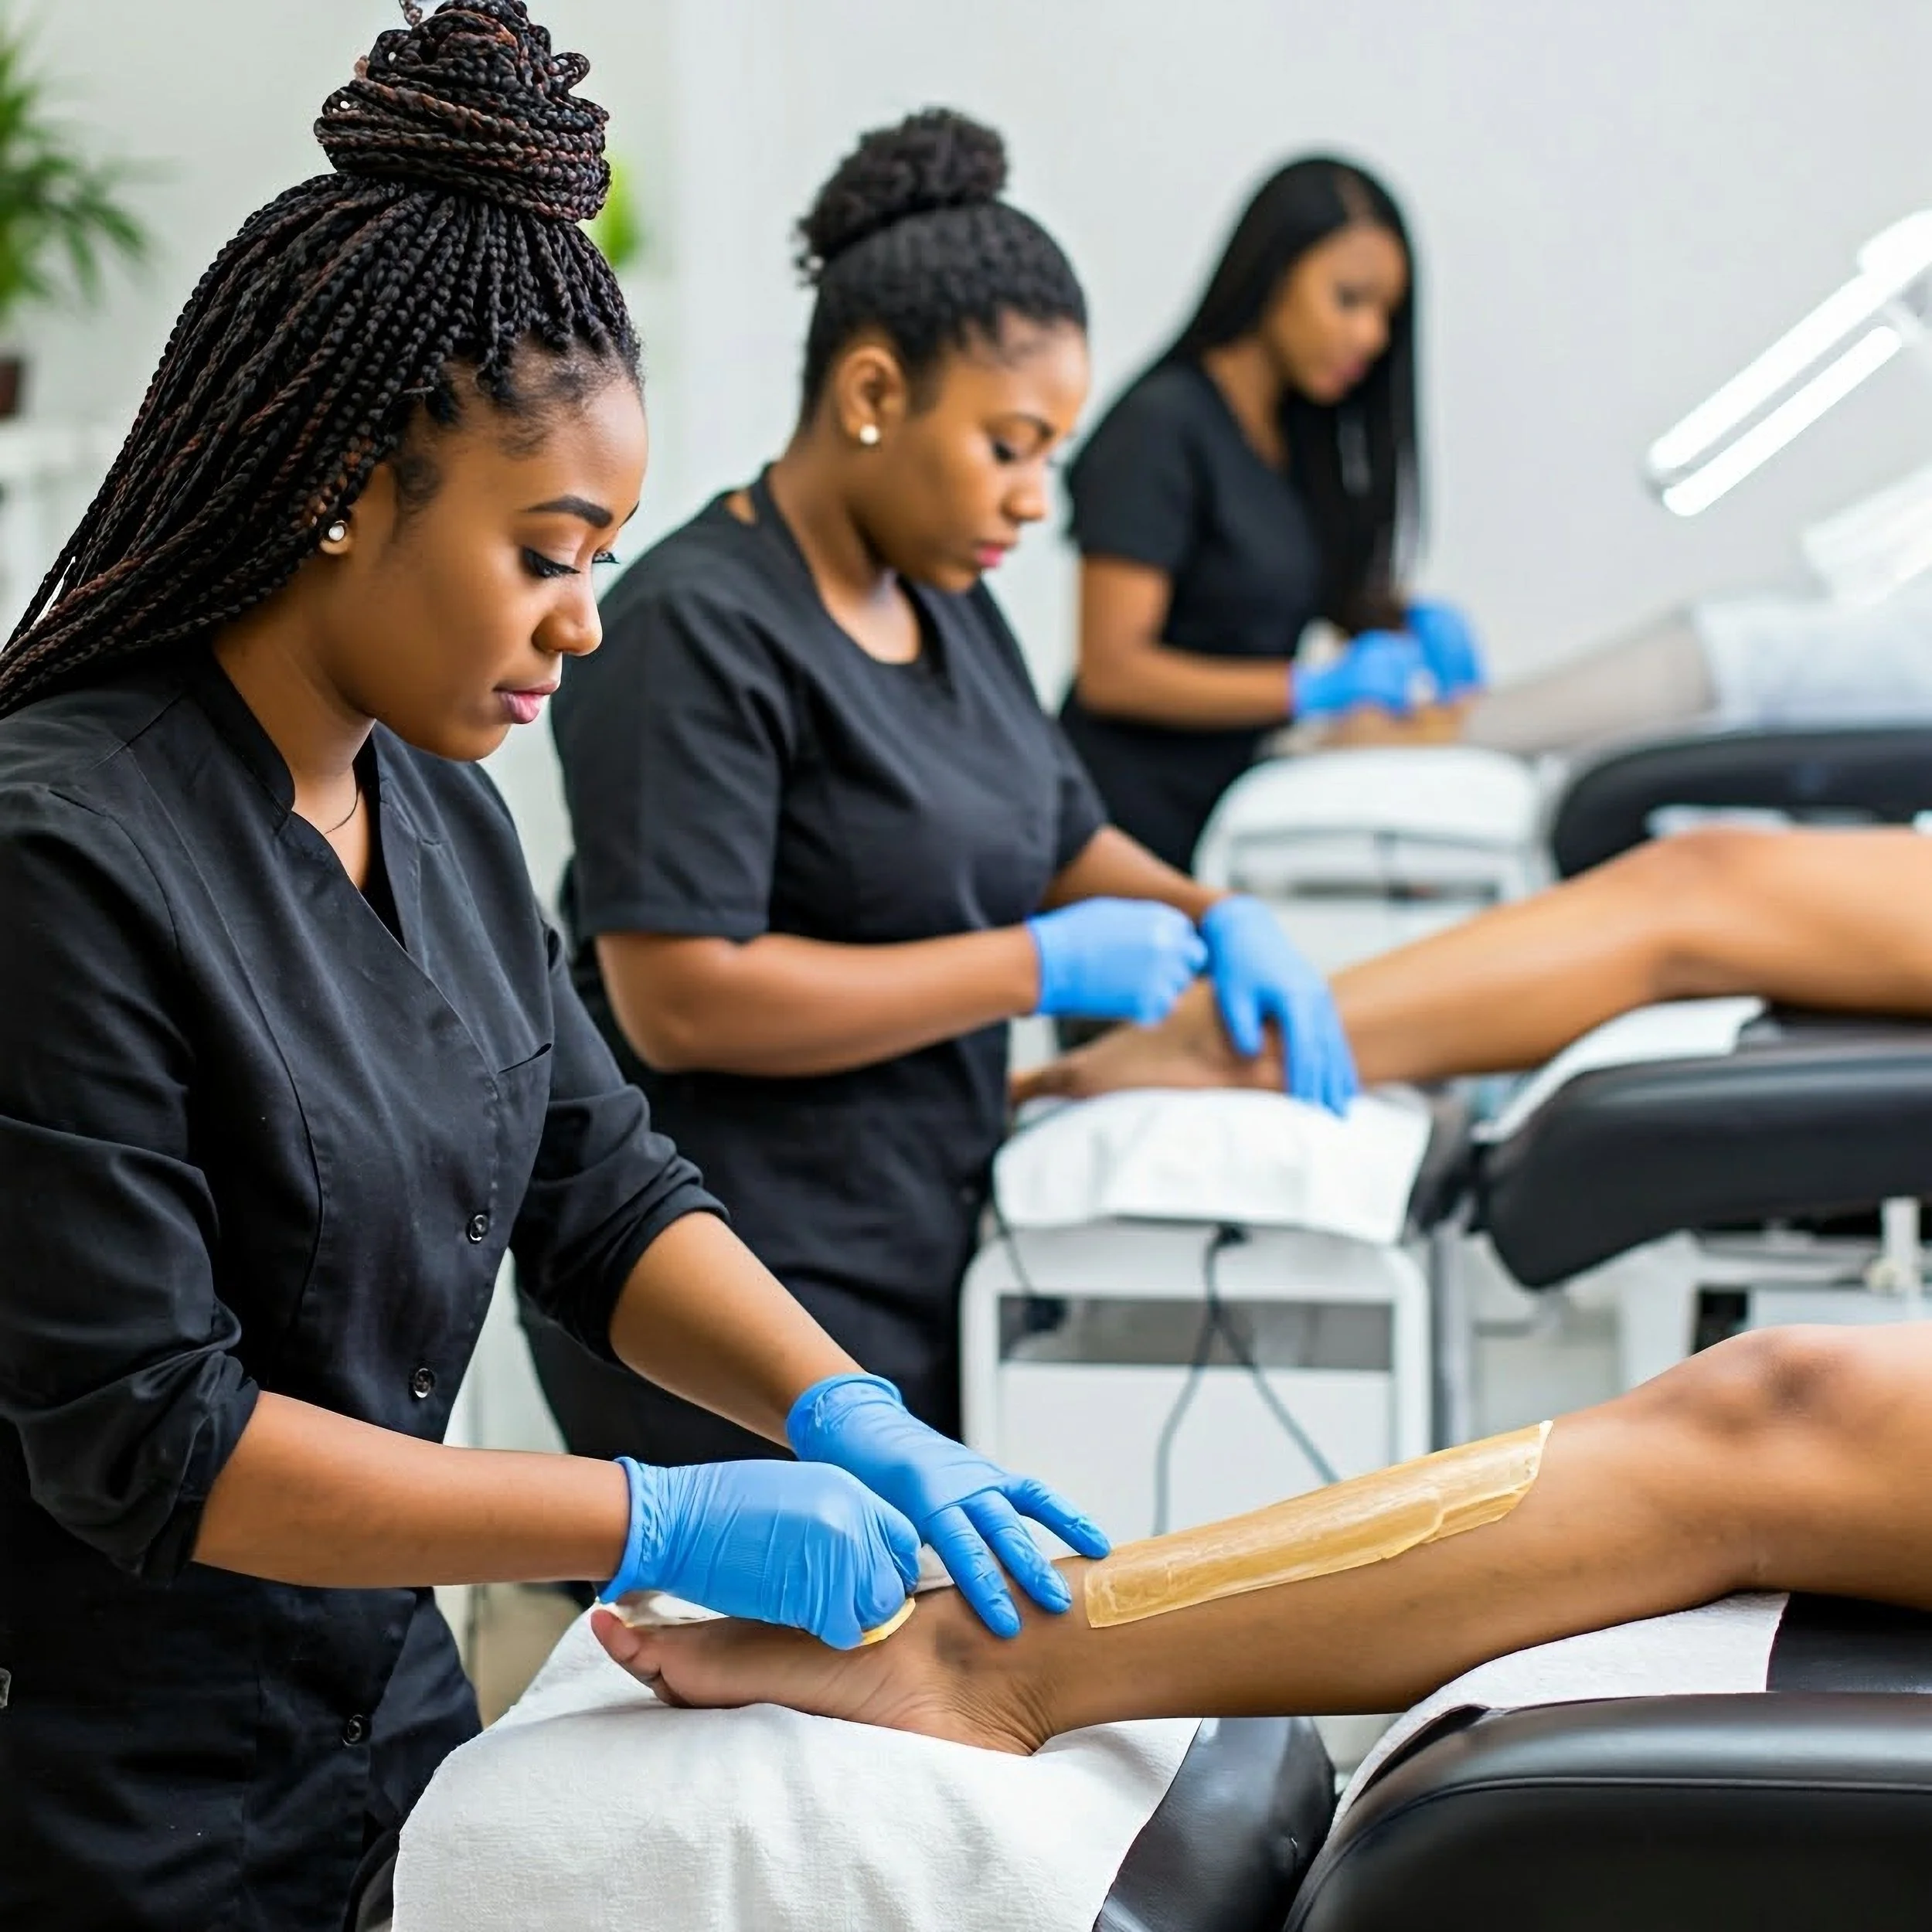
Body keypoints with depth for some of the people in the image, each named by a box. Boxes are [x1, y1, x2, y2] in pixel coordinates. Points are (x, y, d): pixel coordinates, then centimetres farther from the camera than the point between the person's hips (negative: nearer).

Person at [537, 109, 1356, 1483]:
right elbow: (677, 999, -22)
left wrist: (1211, 921, 1)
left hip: (919, 1260, 8)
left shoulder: (948, 601, 13)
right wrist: (1040, 968, -18)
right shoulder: (698, 627, -15)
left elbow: (1062, 840, 23)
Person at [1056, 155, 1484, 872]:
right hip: (1141, 822, -7)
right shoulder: (1161, 428, -11)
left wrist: (1414, 626, 3)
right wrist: (1315, 690, -21)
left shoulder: (1303, 436, 12)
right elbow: (1110, 671, -16)